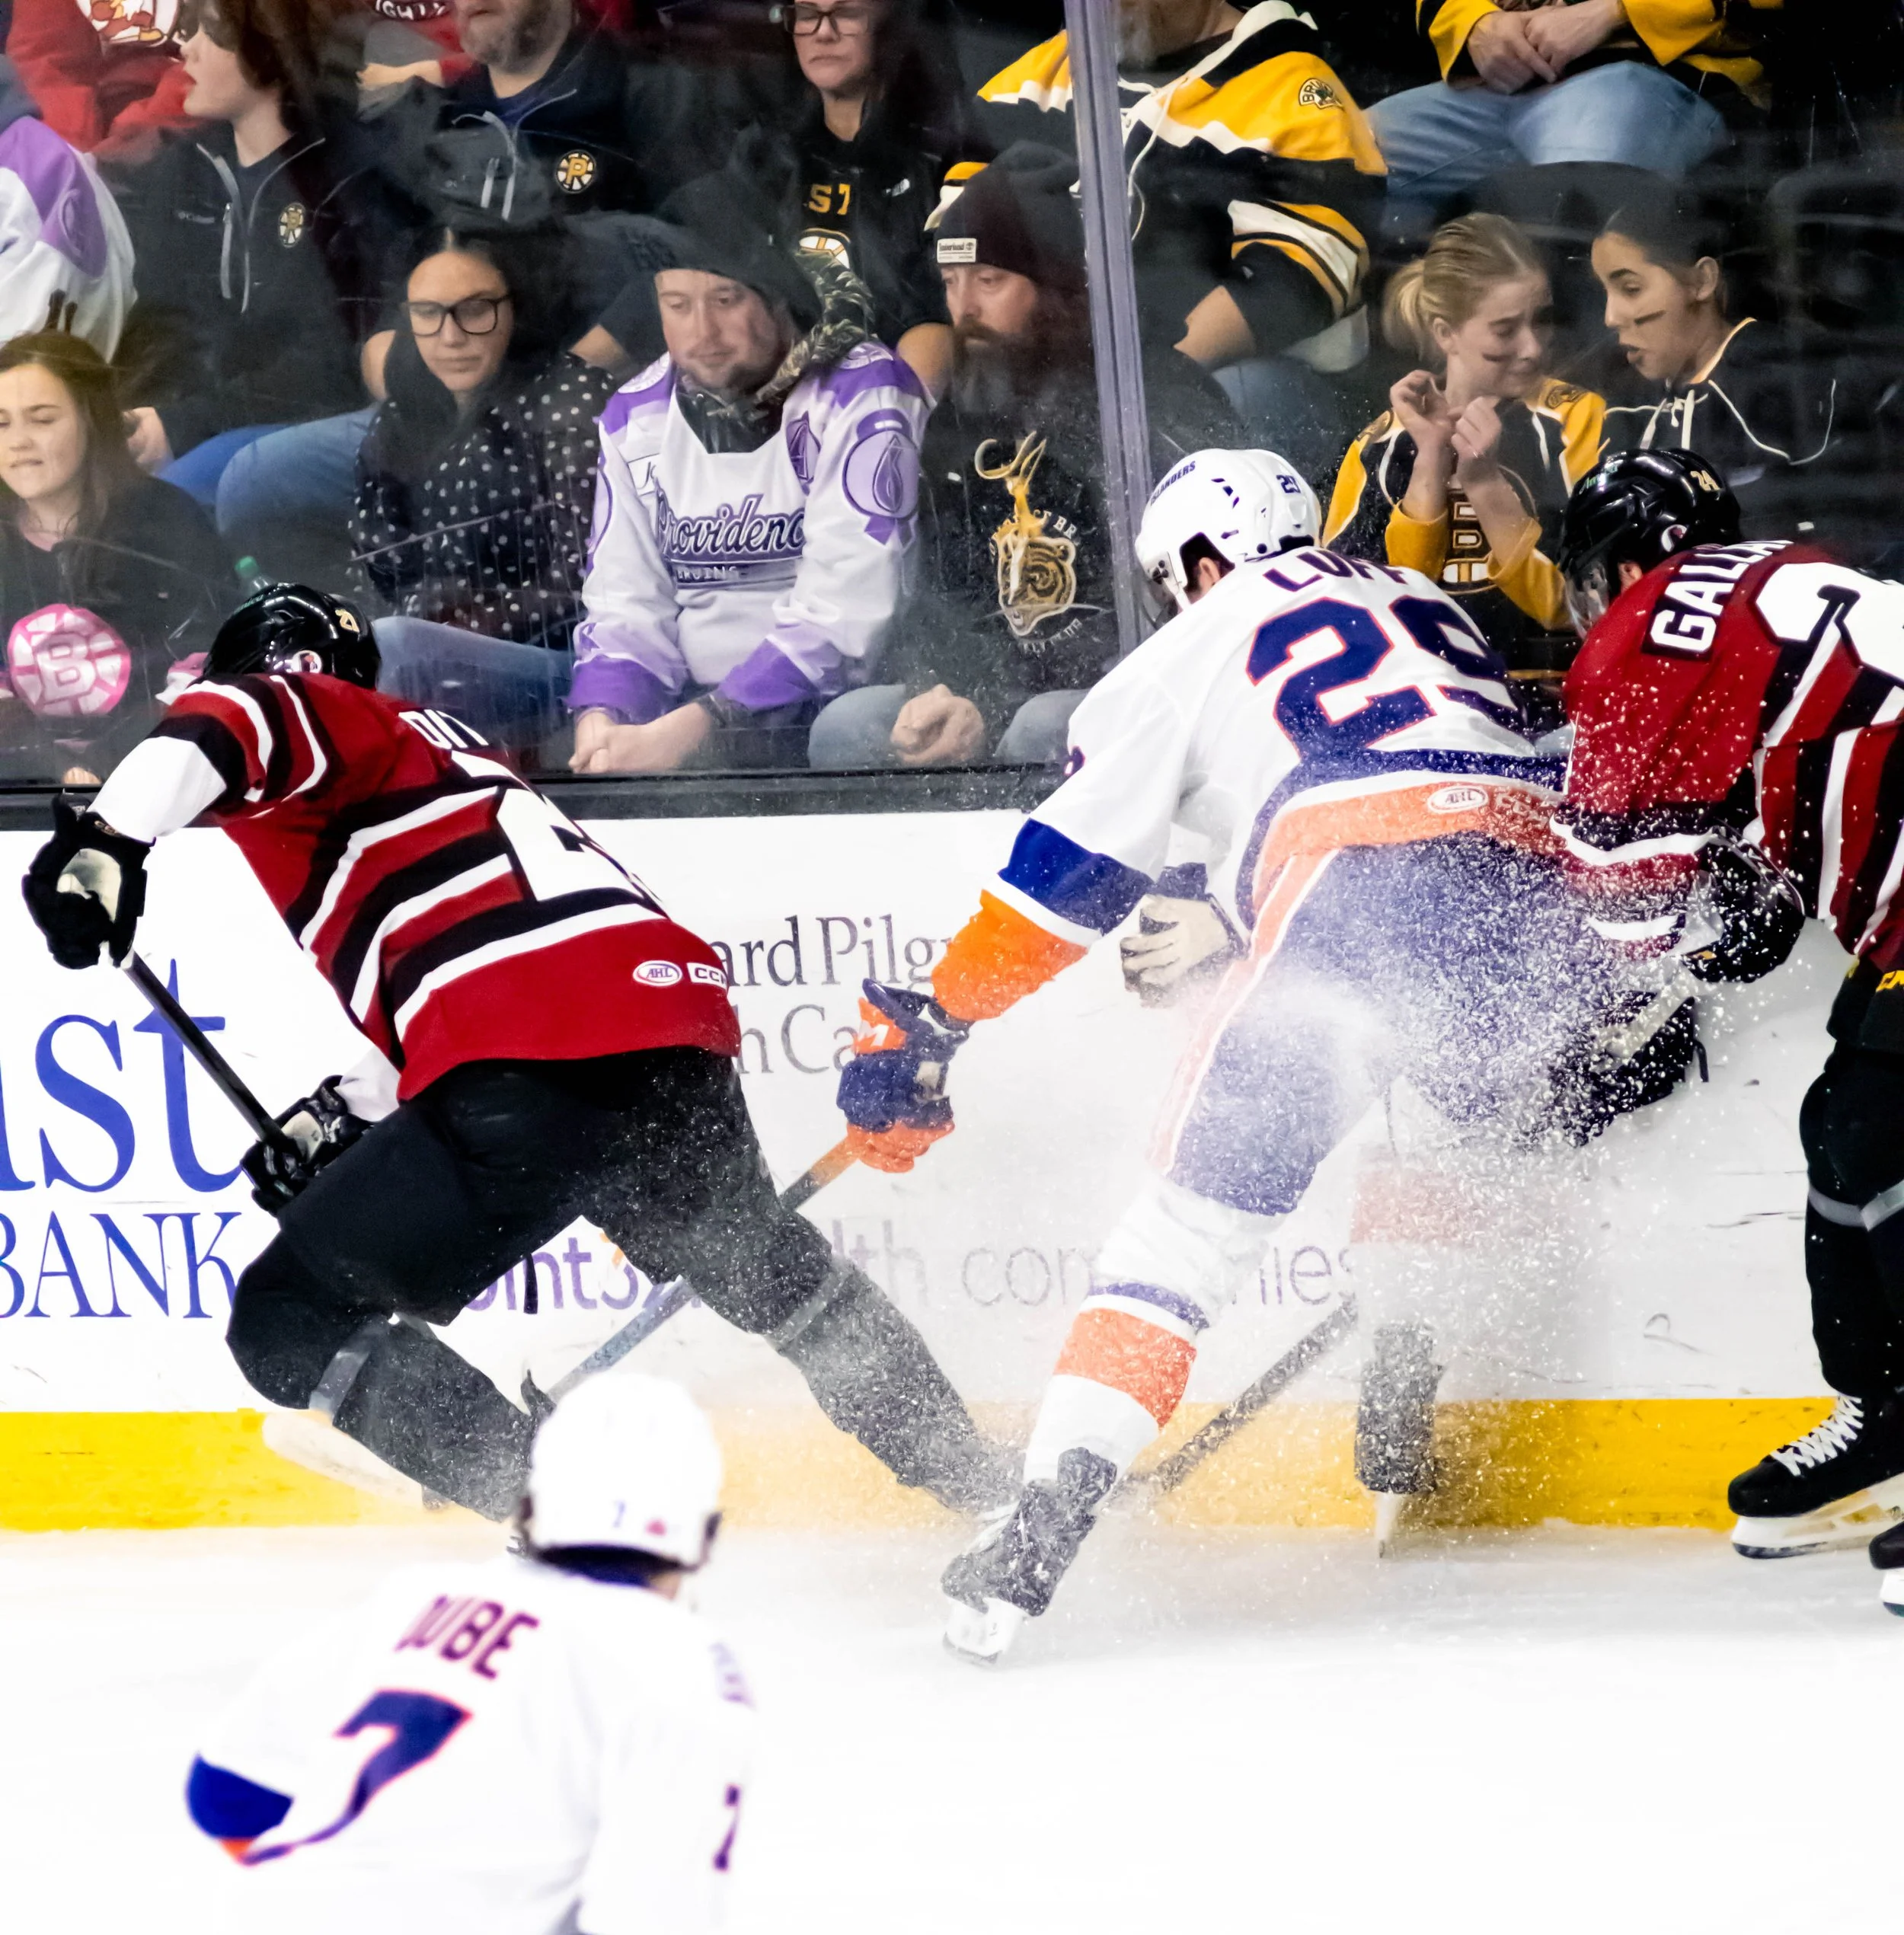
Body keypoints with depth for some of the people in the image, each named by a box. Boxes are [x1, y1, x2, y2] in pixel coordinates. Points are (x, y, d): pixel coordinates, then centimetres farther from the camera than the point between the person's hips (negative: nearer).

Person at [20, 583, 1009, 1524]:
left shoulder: (320, 718, 13)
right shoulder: (431, 741, 37)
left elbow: (236, 721, -13)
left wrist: (109, 838, -23)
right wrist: (337, 1123, 31)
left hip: (527, 1079, -8)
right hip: (678, 1021, 8)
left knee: (290, 1322, 3)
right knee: (770, 1269, 37)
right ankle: (978, 1482, 42)